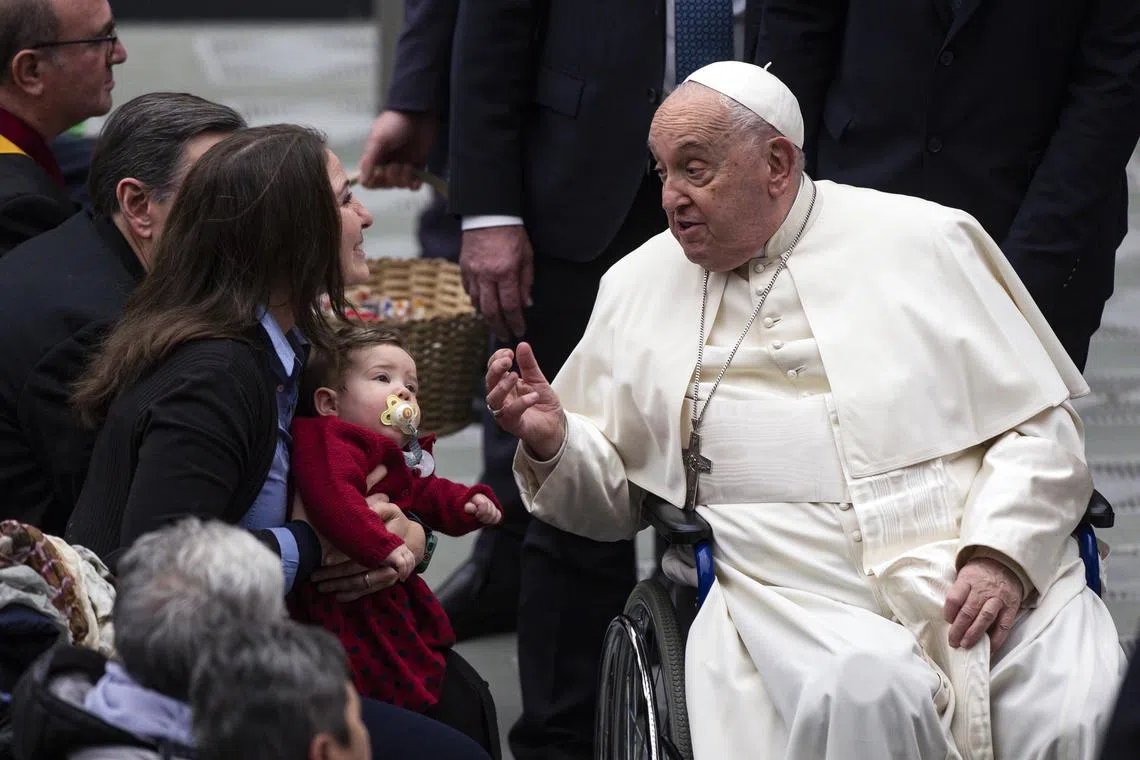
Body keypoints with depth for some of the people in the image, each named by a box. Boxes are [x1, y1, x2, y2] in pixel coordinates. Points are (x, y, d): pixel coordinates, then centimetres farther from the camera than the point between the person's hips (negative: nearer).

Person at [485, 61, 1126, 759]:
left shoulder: (924, 239, 11)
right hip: (798, 593, 1)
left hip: (979, 576, 0)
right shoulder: (639, 287, 17)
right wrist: (553, 443, -1)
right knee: (859, 698, -34)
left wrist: (1001, 557, -9)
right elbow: (612, 500, 21)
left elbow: (1040, 426, 7)